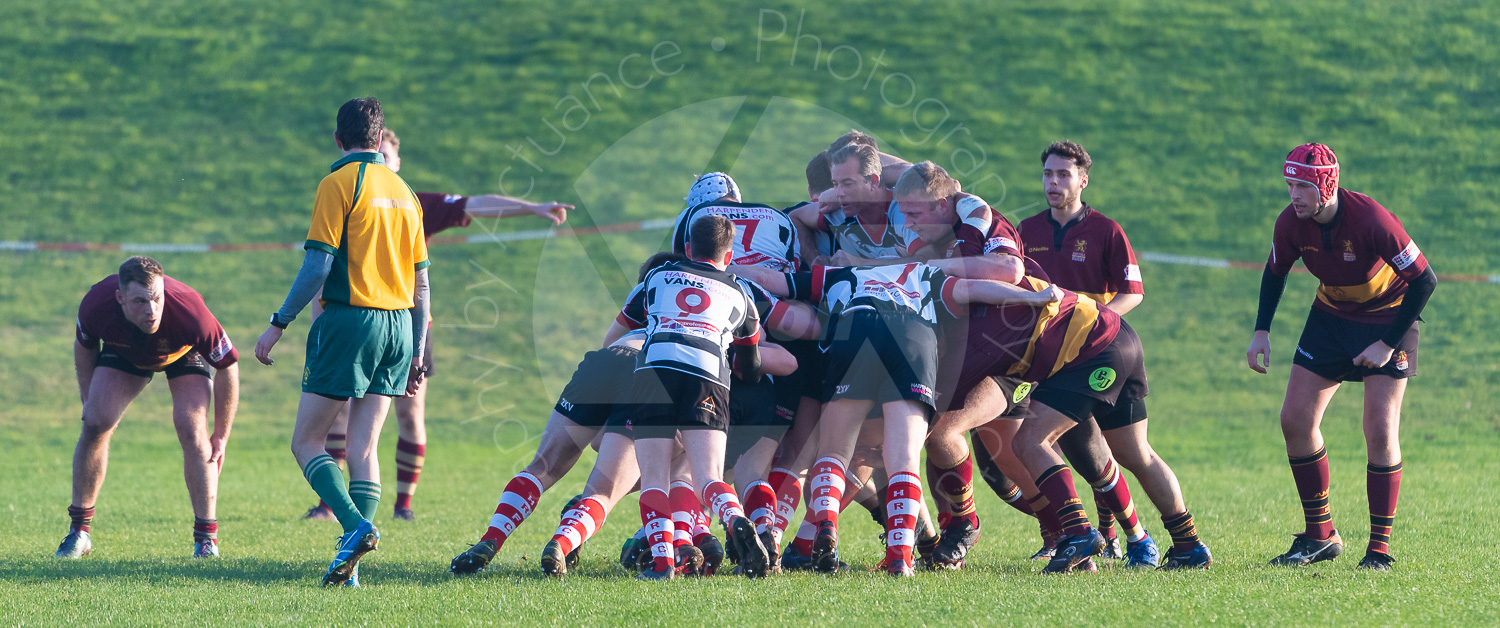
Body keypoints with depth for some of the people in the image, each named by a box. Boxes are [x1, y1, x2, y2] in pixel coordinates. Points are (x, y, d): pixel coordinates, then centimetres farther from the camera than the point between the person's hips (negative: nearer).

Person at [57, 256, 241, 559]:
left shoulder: (190, 313, -42)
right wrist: (88, 400, -2)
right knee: (95, 424, -13)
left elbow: (228, 365, -25)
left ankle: (206, 538, -12)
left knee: (191, 428, -21)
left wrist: (221, 435, -19)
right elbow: (84, 346, -8)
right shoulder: (96, 305, -35)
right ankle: (79, 530, 2)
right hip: (124, 352, 2)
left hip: (186, 354, -2)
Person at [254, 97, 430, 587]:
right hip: (397, 325, 6)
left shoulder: (339, 184, -5)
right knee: (363, 448, 5)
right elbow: (421, 283, 15)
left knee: (306, 441, 0)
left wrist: (279, 324, -5)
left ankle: (355, 526, -21)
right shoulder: (403, 192, 14)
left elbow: (317, 266, -13)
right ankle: (351, 566, -4)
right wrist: (417, 354, 20)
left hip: (350, 321, -6)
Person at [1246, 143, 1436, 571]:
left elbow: (1424, 280, -24)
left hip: (1387, 319, -5)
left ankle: (1380, 547, -5)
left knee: (1380, 431, -14)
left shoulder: (1371, 221, -31)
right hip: (1332, 315, 5)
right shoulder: (1291, 223, -16)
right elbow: (1275, 272, 6)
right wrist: (1262, 331, -4)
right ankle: (1320, 537, 10)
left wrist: (1388, 343, -23)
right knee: (1295, 420, -2)